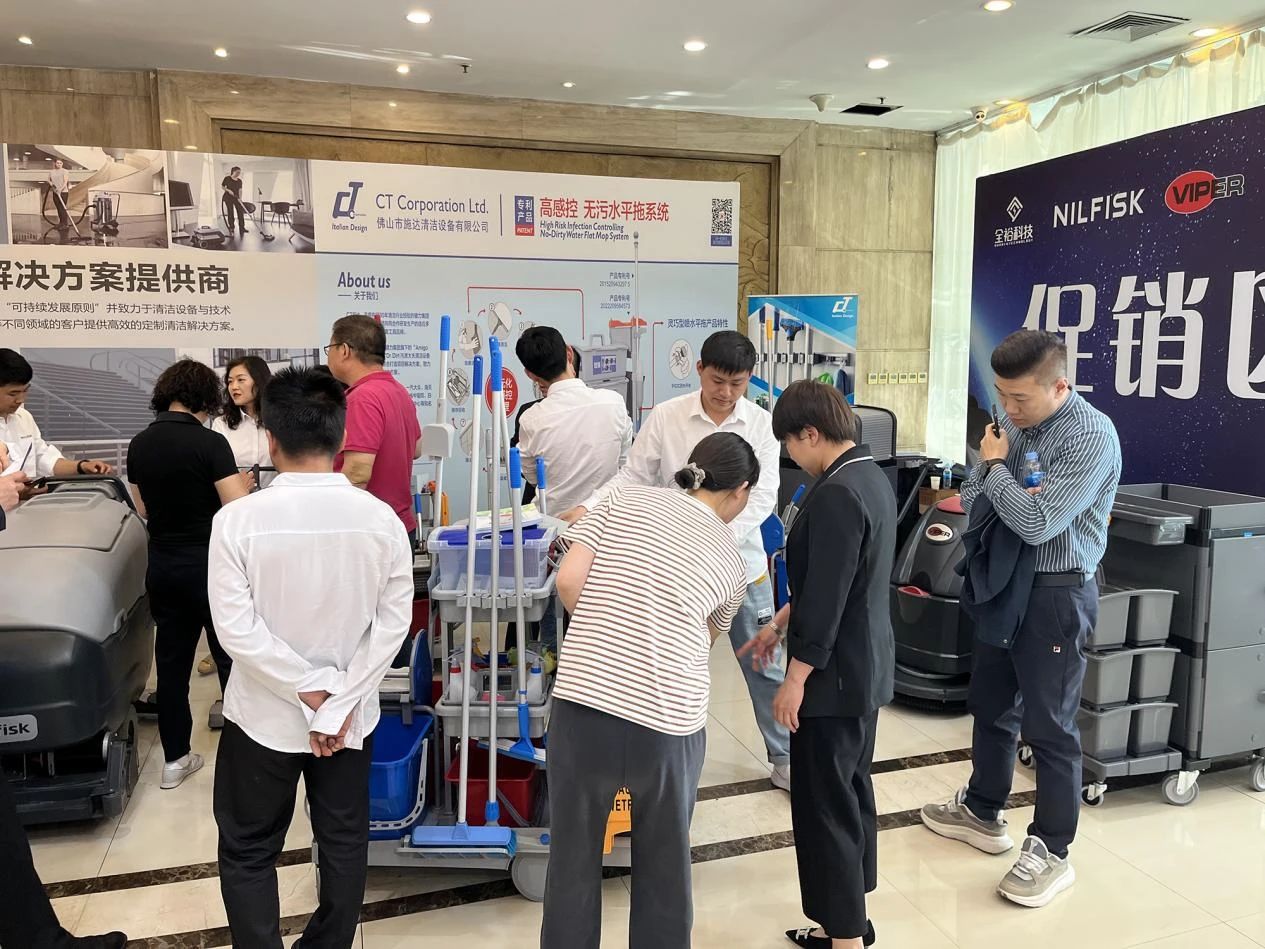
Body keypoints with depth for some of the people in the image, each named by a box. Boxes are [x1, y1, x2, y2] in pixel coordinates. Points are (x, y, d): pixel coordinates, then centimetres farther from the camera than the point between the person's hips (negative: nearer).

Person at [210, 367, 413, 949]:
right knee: (344, 844, 18)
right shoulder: (380, 518, -11)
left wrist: (308, 690, -11)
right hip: (349, 716, 2)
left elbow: (236, 627, -18)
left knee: (247, 851, 17)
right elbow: (394, 621, -11)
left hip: (264, 716, -2)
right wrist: (339, 702, -9)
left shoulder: (238, 520, -17)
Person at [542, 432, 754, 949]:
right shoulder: (731, 558, 11)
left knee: (573, 854, 18)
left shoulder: (623, 499, 8)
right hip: (667, 720, 0)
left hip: (582, 702, 0)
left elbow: (568, 580, -1)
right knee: (664, 861, 21)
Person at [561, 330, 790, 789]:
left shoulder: (762, 424, -6)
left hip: (742, 563, 1)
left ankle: (784, 758, 32)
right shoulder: (665, 417, -7)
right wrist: (587, 509, -20)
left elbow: (762, 497, -11)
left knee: (765, 666, 12)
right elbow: (633, 477, -5)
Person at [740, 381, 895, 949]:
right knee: (852, 793, 20)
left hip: (834, 673, -10)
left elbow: (826, 598, -24)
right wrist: (780, 623, 20)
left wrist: (796, 679, -16)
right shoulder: (870, 477, 7)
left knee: (824, 806, 2)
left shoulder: (835, 495, -24)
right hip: (864, 667, 10)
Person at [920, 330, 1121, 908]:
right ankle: (982, 814, 39)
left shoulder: (1092, 438, -19)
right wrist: (1003, 487, -15)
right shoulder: (1012, 421, 2)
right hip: (1002, 585, 8)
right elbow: (971, 500, 6)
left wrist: (996, 467, -13)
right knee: (990, 706, 20)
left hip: (1055, 595, -7)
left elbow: (1039, 524, -26)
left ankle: (1051, 853, 20)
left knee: (1049, 726, 3)